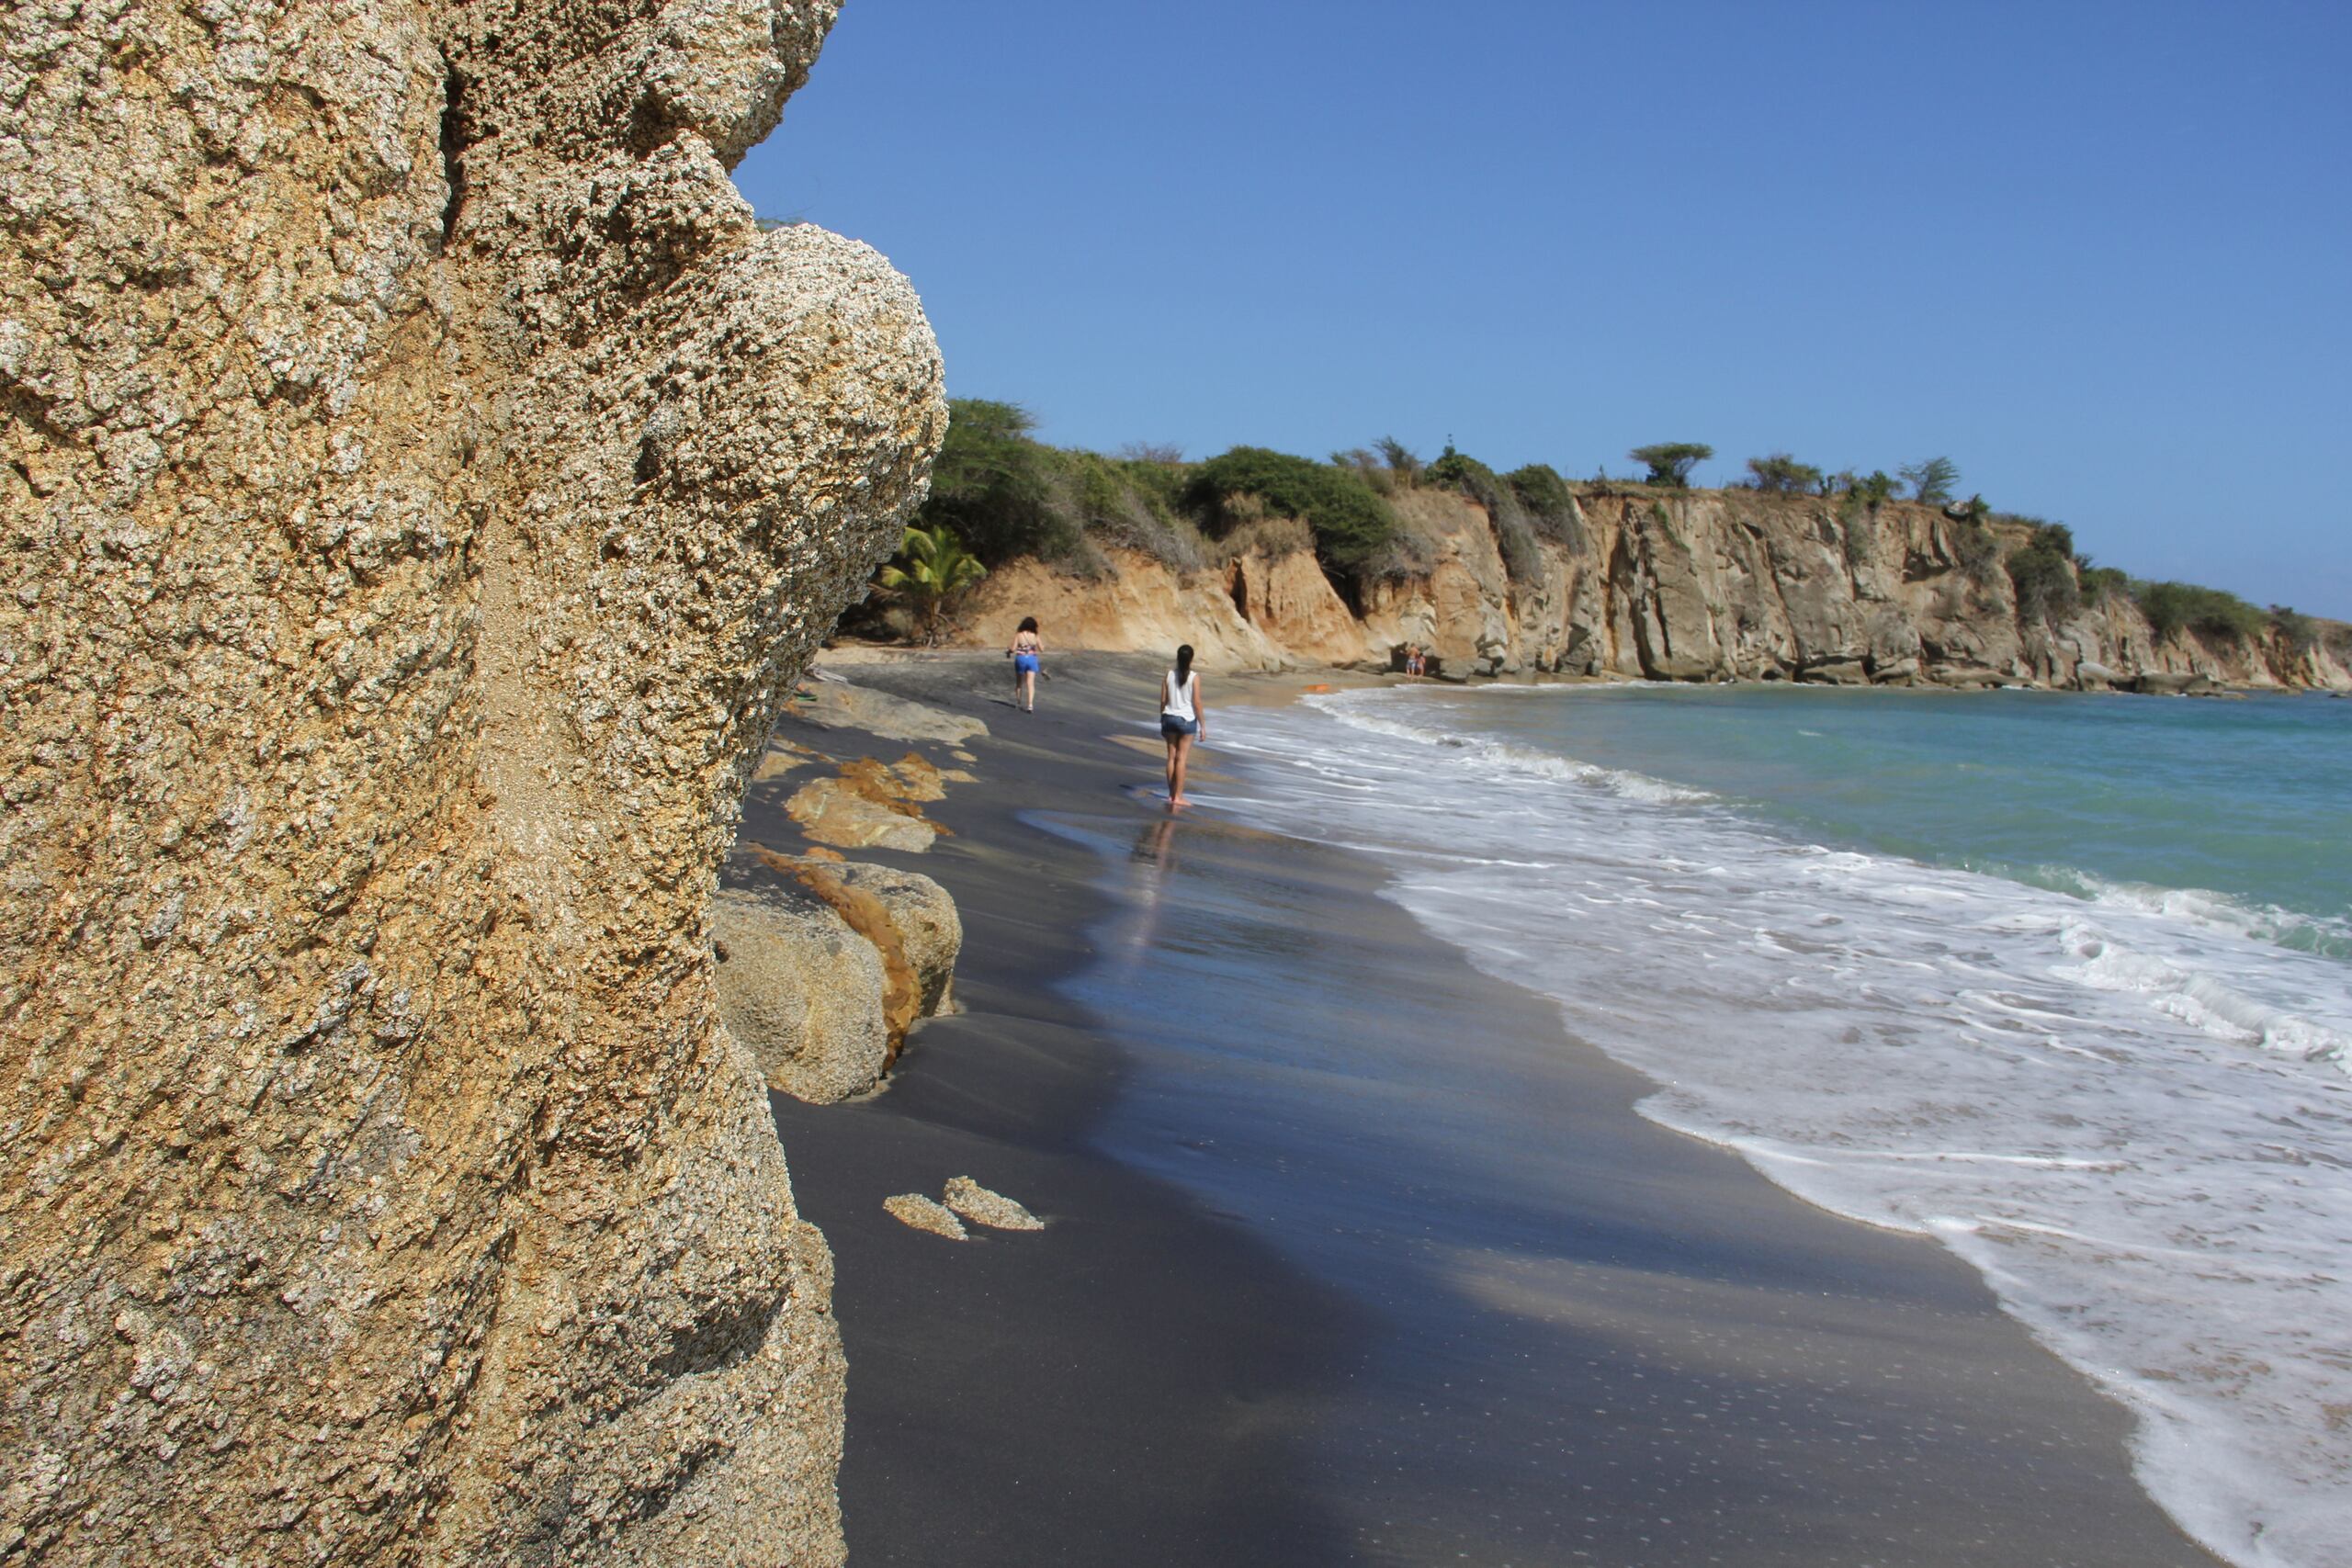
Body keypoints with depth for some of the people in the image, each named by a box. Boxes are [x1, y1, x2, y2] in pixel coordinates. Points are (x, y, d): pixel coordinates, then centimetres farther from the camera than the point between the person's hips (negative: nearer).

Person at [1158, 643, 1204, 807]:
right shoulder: (1194, 677, -9)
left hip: (1170, 718, 4)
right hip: (1187, 720, -4)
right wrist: (1202, 725, -4)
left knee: (1171, 757, 10)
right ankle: (1178, 797, -1)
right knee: (1181, 758, -1)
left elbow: (1163, 700, 3)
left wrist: (1163, 721, 14)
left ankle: (1171, 794, 15)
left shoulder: (1168, 675, 1)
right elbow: (1196, 703, -11)